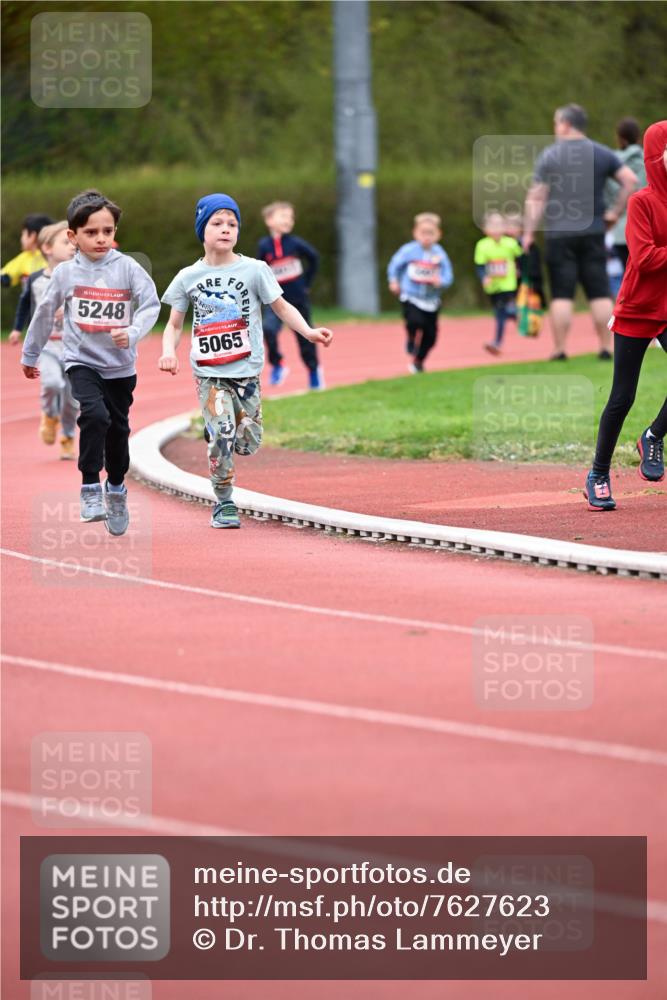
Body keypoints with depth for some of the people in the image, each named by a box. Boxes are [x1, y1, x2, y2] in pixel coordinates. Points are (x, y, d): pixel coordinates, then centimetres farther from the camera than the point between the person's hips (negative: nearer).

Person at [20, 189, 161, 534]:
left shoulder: (127, 268, -8)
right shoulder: (66, 273, -5)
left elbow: (151, 305, -10)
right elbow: (45, 313, 7)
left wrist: (132, 333, -28)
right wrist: (30, 355, 17)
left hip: (120, 365, 1)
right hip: (81, 360, -1)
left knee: (118, 429, 13)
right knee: (95, 415, -25)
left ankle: (116, 488, 36)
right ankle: (90, 487, -15)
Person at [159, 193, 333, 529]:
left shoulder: (254, 270, 0)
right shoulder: (187, 278, 4)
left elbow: (281, 307, 4)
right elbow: (174, 324, 10)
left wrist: (309, 331, -11)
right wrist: (168, 350, -9)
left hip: (246, 371, 1)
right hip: (209, 373, -1)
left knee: (248, 444, -1)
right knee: (222, 438, -14)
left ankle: (218, 433, 34)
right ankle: (223, 503, 2)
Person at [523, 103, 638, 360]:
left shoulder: (549, 156, -2)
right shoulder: (601, 154, 6)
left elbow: (536, 197, -5)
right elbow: (630, 180, 1)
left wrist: (529, 232, -1)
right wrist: (616, 212, 8)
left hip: (559, 234, -2)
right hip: (593, 232, 2)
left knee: (561, 294, -1)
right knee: (600, 292, 5)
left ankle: (560, 349, -2)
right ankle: (605, 347, 3)